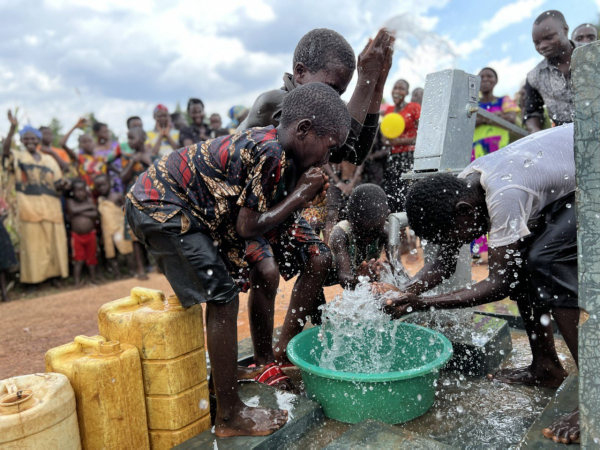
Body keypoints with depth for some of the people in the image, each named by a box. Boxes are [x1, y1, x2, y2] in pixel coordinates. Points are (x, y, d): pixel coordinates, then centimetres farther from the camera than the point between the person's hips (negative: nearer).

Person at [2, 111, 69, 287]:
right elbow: (5, 150, -18)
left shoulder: (49, 159, 15)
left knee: (53, 242, 6)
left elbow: (58, 184, 16)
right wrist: (13, 127, -29)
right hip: (29, 208, -3)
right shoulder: (18, 157, 6)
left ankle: (53, 274, 15)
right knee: (32, 243, -1)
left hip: (51, 207, 3)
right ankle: (34, 279, 6)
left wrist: (64, 184, -8)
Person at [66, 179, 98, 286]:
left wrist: (81, 212, -16)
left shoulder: (89, 200, 3)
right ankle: (77, 281, 5)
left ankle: (93, 279, 23)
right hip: (77, 235, -2)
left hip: (90, 234, 3)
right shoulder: (70, 201, -2)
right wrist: (88, 206, -12)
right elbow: (73, 209, -23)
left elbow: (95, 214, -9)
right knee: (78, 260, -1)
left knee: (91, 258, 11)